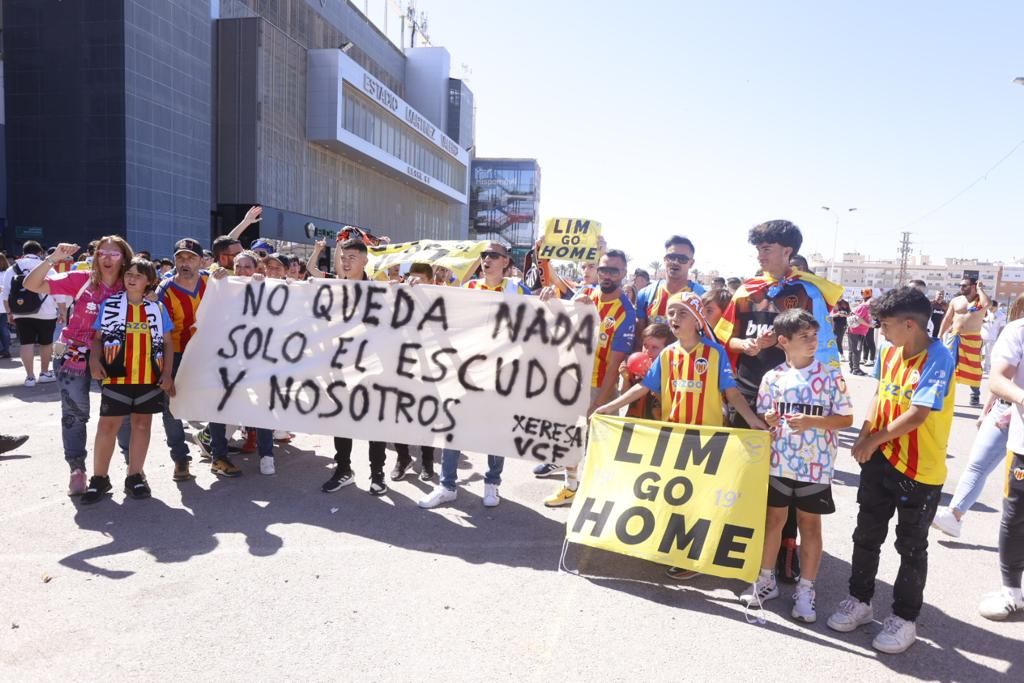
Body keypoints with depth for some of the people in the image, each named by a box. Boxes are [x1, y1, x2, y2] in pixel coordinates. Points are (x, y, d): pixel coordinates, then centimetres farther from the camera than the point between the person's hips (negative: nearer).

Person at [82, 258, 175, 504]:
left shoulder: (157, 308, 7)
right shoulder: (109, 305, 5)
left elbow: (167, 343, 9)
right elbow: (98, 338, 7)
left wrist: (167, 373, 1)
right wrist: (94, 360, -12)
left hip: (150, 378, 1)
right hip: (117, 375, -1)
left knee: (142, 424, 9)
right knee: (107, 425, 0)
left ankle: (135, 476, 19)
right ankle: (99, 478, 11)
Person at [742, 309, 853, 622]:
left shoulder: (830, 376, -5)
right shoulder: (772, 378, 0)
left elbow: (846, 418, -3)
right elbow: (762, 418, 6)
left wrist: (812, 422, -17)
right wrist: (768, 420, -17)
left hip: (815, 465, -2)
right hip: (779, 462, 2)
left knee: (810, 524, 8)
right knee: (774, 518, 12)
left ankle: (805, 590, 20)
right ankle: (767, 579, 29)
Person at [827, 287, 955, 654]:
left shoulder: (937, 359, -20)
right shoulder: (888, 351, 1)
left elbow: (917, 414, -24)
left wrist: (874, 440, -13)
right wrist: (863, 437, -2)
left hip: (920, 471, -6)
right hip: (879, 461, 6)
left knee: (911, 547, 9)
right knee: (866, 535, 16)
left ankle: (904, 618, 25)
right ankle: (860, 600, 32)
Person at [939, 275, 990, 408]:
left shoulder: (980, 300, -2)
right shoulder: (956, 300, 8)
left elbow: (987, 304, -28)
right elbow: (947, 319, 12)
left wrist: (980, 289, -13)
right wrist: (940, 335, 7)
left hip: (972, 339, -2)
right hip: (954, 337, 2)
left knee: (973, 368, 6)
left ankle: (975, 397, 19)